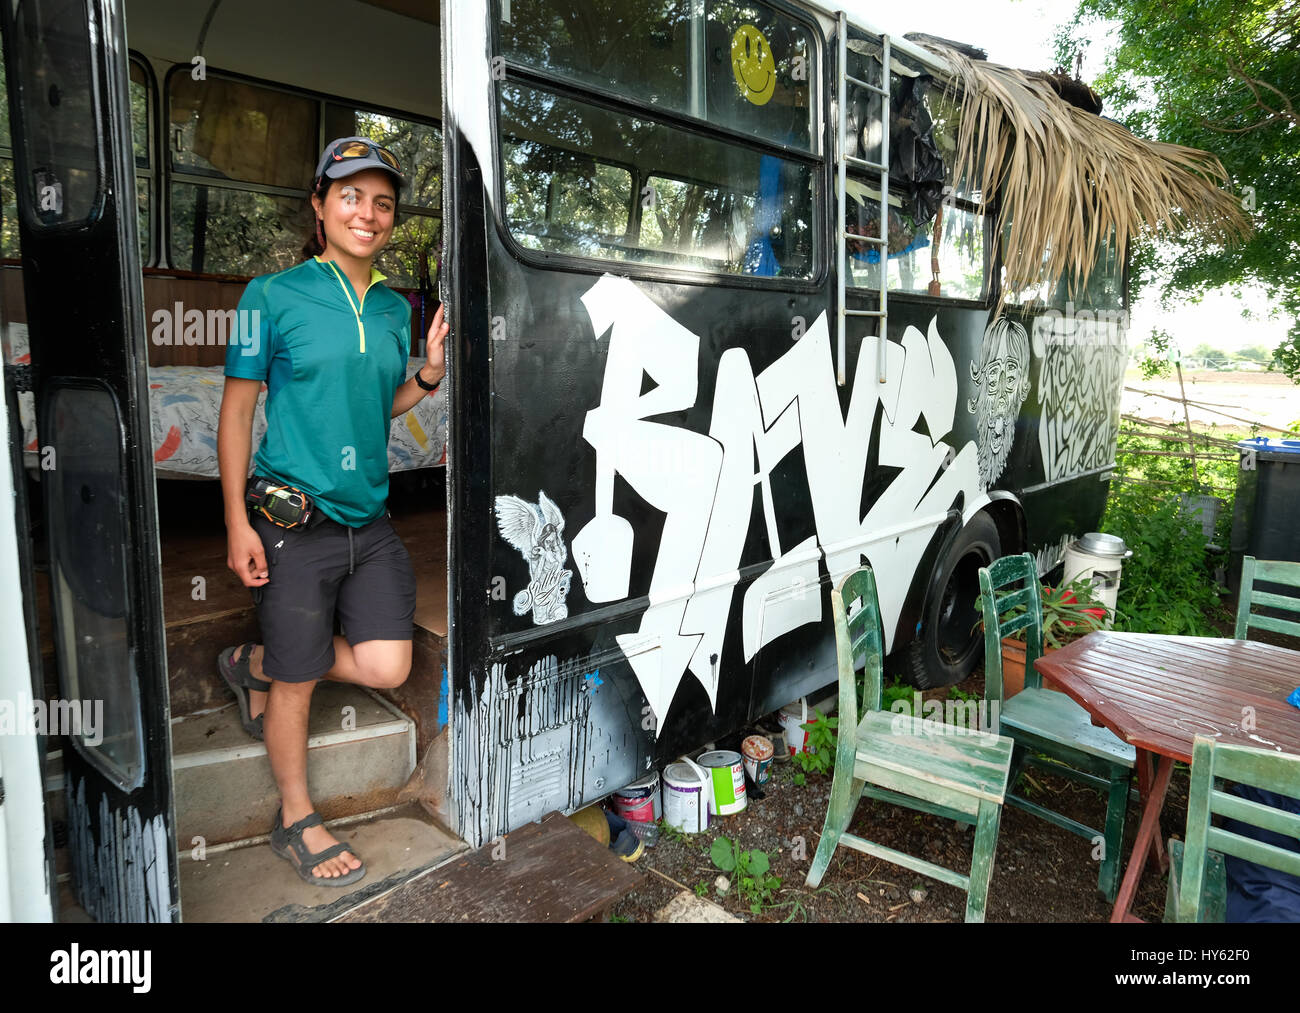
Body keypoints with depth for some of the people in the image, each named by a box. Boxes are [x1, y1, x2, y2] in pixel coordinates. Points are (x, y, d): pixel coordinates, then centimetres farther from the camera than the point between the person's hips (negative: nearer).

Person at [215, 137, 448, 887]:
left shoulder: (396, 309, 10)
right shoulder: (274, 296, -4)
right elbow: (237, 409, -2)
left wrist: (430, 372, -1)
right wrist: (238, 522, -8)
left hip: (370, 520, 5)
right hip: (294, 523, -5)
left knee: (386, 668, -1)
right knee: (299, 681, 5)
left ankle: (255, 665, 27)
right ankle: (297, 820, 29)